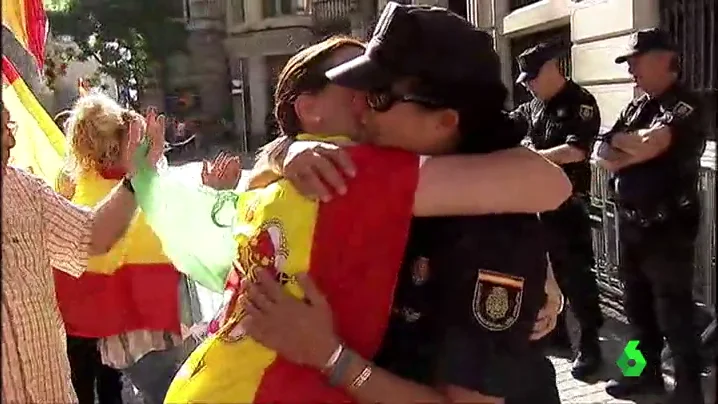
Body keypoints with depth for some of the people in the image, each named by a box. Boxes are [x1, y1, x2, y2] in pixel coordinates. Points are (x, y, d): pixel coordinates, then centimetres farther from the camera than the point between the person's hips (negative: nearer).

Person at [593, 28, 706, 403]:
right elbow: (603, 152, 7)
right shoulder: (635, 106, 12)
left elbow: (650, 144, -29)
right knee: (637, 305, 16)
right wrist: (633, 154, -13)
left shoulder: (684, 105, -12)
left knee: (674, 311, 1)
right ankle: (647, 370, 31)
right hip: (631, 223, 8)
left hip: (668, 227, -8)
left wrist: (619, 139, -9)